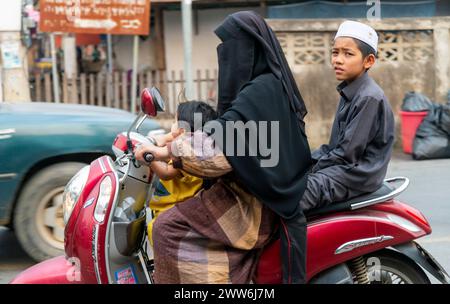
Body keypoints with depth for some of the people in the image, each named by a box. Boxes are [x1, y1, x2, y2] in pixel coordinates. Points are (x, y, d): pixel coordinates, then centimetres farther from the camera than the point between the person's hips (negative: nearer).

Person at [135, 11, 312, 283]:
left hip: (252, 199, -10)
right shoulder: (271, 83, 12)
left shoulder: (259, 92, -18)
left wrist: (167, 151, -27)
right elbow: (232, 129, 23)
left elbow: (223, 138, -28)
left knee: (169, 229, -16)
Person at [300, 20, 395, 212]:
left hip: (358, 174, -10)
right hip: (342, 167, 10)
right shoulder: (349, 93, 14)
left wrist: (313, 169, -10)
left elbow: (348, 152, -18)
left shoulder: (369, 98, -16)